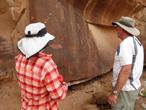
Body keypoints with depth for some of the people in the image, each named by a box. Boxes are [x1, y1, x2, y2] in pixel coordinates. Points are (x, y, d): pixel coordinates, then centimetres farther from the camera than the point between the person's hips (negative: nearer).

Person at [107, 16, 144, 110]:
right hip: (132, 86, 10)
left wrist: (114, 93, -28)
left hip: (124, 90, -10)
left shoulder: (125, 45, -24)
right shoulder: (136, 42, 9)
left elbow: (126, 71, -31)